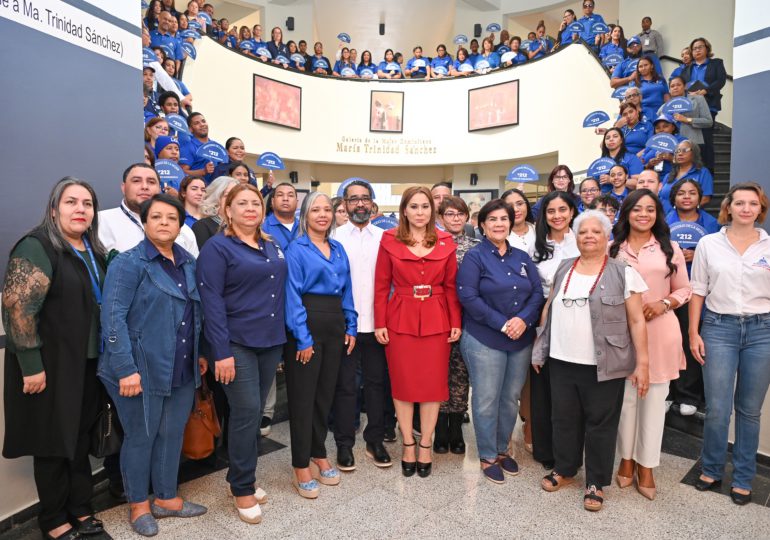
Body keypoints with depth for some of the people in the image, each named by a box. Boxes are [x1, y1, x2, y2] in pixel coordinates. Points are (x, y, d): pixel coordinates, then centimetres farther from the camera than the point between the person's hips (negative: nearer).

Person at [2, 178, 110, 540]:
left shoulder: (93, 250, 9)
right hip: (50, 364, -6)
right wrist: (32, 365, -21)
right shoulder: (37, 246, -14)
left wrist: (103, 356, 14)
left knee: (80, 438, 16)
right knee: (54, 442, 7)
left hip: (87, 362, 7)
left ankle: (80, 510, 31)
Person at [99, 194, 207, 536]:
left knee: (172, 435, 16)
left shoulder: (189, 262, 8)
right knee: (140, 437, 11)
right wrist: (126, 369, -20)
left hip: (182, 370, 5)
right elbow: (113, 318, -16)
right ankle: (138, 504, 31)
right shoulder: (129, 262, -10)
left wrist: (201, 354, 13)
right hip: (142, 370, -5)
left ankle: (166, 498, 34)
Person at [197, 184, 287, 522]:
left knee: (255, 412, 13)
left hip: (270, 341, 6)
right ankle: (242, 488, 15)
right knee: (246, 411, -4)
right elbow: (211, 301, -12)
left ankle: (242, 476, 31)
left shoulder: (272, 247, 12)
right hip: (237, 343, -6)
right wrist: (221, 351, -17)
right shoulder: (217, 247, -6)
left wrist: (282, 339, 10)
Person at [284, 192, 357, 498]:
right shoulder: (296, 249, -5)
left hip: (335, 325, 6)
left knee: (325, 393, 15)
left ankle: (319, 455, 31)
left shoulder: (338, 250, 13)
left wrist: (350, 327, 7)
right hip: (306, 325, -6)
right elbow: (292, 295, -12)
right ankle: (301, 467, 15)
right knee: (303, 396, 2)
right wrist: (302, 337, -16)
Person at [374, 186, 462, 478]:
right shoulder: (390, 240, 0)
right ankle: (408, 445, 24)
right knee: (403, 383, 7)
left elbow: (451, 286, 5)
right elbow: (381, 285, 0)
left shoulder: (445, 242, 4)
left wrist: (456, 322, 0)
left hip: (436, 320, 2)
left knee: (433, 383, 7)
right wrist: (380, 323, -5)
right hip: (400, 319, -1)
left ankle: (425, 446, 23)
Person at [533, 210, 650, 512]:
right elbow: (549, 309, 14)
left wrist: (642, 363, -8)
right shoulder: (563, 269, 9)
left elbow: (636, 321, -5)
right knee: (564, 419, 15)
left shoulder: (624, 274, -4)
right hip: (562, 361, 4)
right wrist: (539, 346, 13)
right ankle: (564, 470, 35)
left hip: (603, 366, -4)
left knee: (600, 423, 8)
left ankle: (595, 483, 26)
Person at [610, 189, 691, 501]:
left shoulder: (670, 248, 5)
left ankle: (646, 466, 21)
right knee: (626, 397, 8)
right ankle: (627, 459, 26)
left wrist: (664, 303, -12)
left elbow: (684, 290, 7)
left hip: (660, 330, 0)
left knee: (654, 400, 6)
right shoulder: (613, 248, 4)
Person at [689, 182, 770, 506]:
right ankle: (711, 470, 22)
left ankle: (743, 479, 26)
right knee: (717, 409, 1)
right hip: (718, 327, -1)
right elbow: (698, 291, 4)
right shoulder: (709, 244, 2)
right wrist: (693, 333, 0)